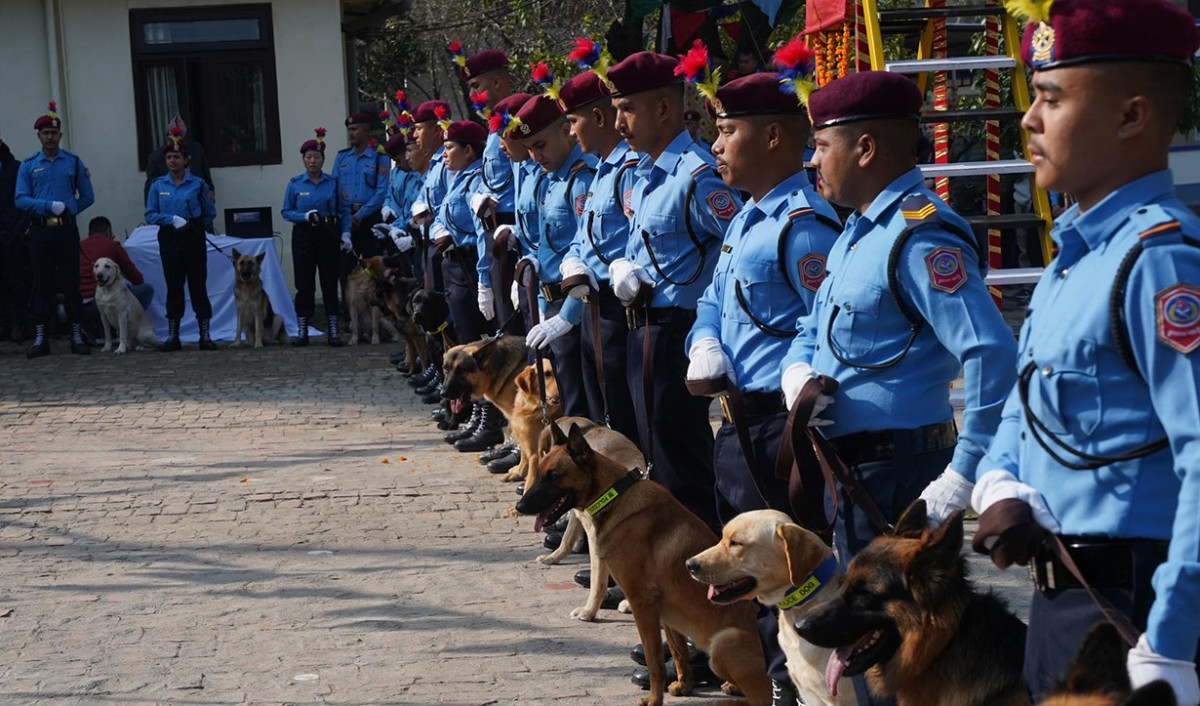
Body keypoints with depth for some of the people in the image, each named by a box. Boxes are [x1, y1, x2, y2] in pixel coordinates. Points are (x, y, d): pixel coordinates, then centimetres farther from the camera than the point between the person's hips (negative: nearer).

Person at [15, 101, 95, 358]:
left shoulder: (74, 163, 7)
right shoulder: (28, 166, 6)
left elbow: (87, 197, 8)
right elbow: (21, 199, -2)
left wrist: (68, 209, -5)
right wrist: (49, 206, -15)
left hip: (67, 230, 0)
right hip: (40, 231, 0)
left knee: (71, 284, 1)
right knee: (41, 285, 1)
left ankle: (77, 337, 5)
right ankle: (40, 339, 4)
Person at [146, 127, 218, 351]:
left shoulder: (198, 184, 0)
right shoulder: (158, 186, 5)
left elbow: (209, 214, 6)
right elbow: (150, 215, 1)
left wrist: (190, 222, -1)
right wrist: (172, 219, -12)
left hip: (193, 238, -2)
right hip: (169, 239, 2)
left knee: (198, 284, -1)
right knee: (173, 286, 6)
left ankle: (205, 335, 3)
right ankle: (172, 336, 11)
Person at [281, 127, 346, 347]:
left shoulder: (333, 183, 5)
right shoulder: (295, 184, 3)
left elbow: (343, 212, 6)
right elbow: (286, 212, 4)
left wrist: (345, 235, -5)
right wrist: (306, 216, -13)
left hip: (328, 236, 0)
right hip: (304, 236, 0)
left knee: (330, 282, 0)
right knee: (304, 283, 0)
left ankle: (334, 331, 5)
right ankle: (302, 332, 6)